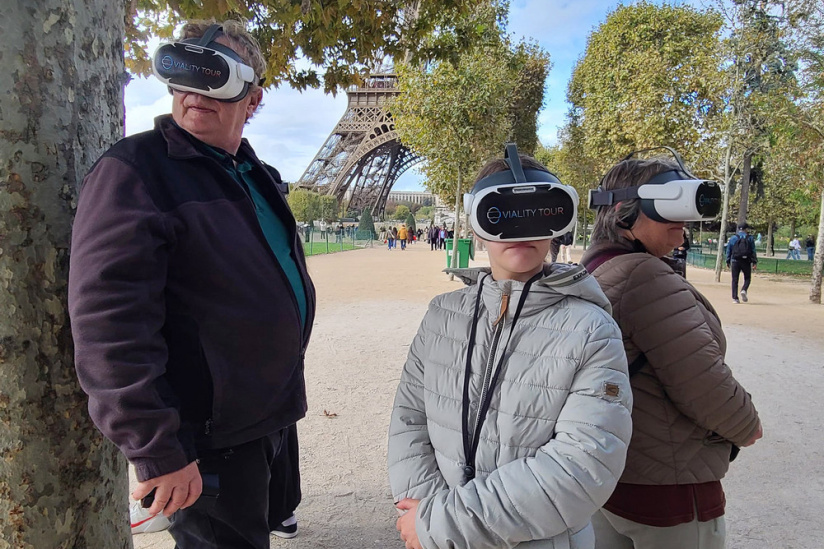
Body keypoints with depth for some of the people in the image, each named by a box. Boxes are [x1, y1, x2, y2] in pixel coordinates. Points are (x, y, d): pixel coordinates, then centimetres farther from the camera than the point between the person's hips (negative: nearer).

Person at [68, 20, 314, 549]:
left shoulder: (257, 176, 10)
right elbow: (109, 319, -24)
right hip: (207, 442, -8)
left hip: (273, 419, 8)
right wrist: (157, 450, -25)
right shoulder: (136, 169, -16)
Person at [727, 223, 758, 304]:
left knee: (735, 280, 3)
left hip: (735, 261, 1)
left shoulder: (733, 238, 6)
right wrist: (755, 262, 0)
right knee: (747, 278, 12)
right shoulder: (750, 238, 4)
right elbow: (753, 251, 0)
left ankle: (735, 298, -2)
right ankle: (744, 290, -16)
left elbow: (728, 251, 6)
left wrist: (728, 262, 12)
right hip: (746, 261, -1)